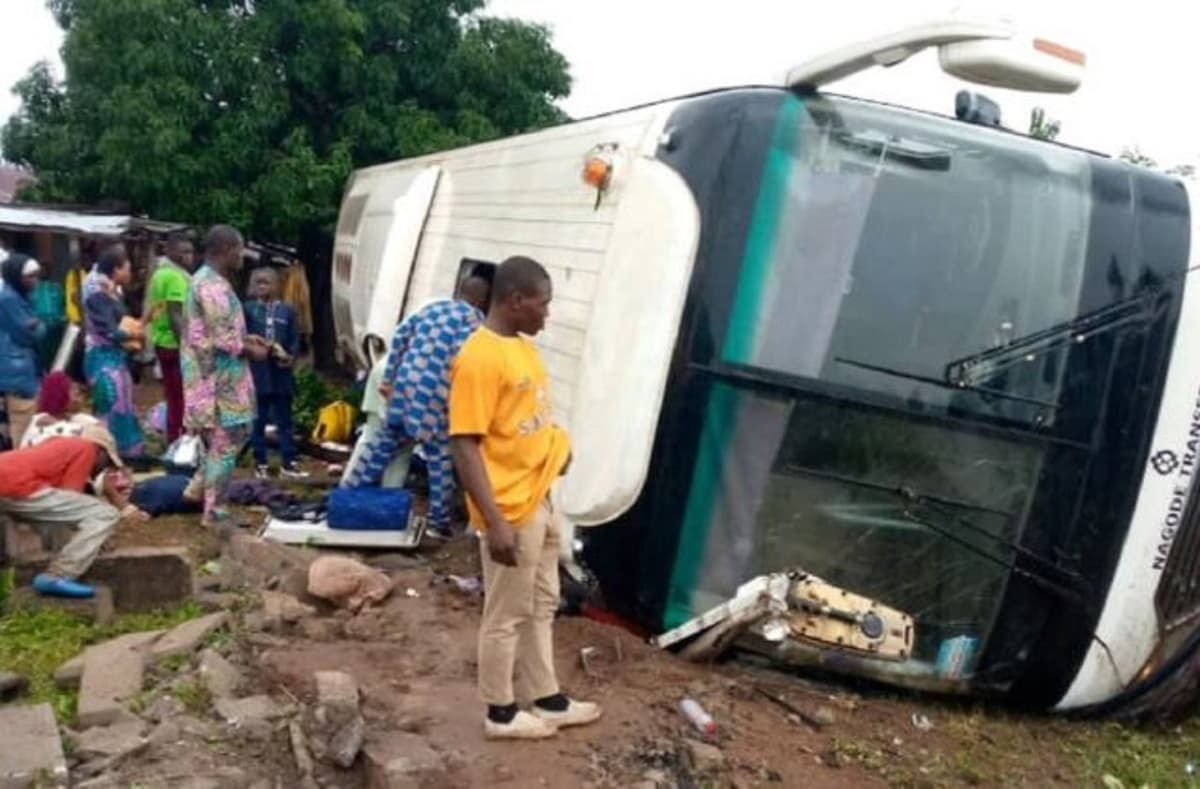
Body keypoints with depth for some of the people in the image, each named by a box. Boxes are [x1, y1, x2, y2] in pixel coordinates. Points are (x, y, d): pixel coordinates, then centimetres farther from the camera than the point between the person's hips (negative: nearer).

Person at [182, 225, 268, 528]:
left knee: (235, 434, 21)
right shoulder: (214, 286, -21)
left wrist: (246, 337, 14)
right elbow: (222, 340, -24)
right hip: (218, 380, -11)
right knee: (225, 443, -2)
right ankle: (214, 512, 7)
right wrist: (250, 350, -9)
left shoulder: (205, 279, 13)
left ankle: (199, 486, 26)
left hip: (217, 376, 11)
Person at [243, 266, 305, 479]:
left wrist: (290, 356, -14)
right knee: (258, 420, 6)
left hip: (281, 372, 1)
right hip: (257, 371, -1)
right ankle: (261, 463, 14)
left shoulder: (287, 311, 5)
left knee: (284, 420, 6)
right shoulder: (248, 309, 2)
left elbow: (295, 341, 5)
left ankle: (289, 463, 11)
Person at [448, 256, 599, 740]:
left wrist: (557, 447, 4)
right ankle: (501, 714, 22)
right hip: (510, 512, -10)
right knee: (506, 615, 6)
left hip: (540, 500, 10)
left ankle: (547, 700, 33)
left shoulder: (523, 346, 9)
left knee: (541, 606, 19)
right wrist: (494, 522, -26)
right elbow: (465, 446, -23)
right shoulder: (479, 359, -21)